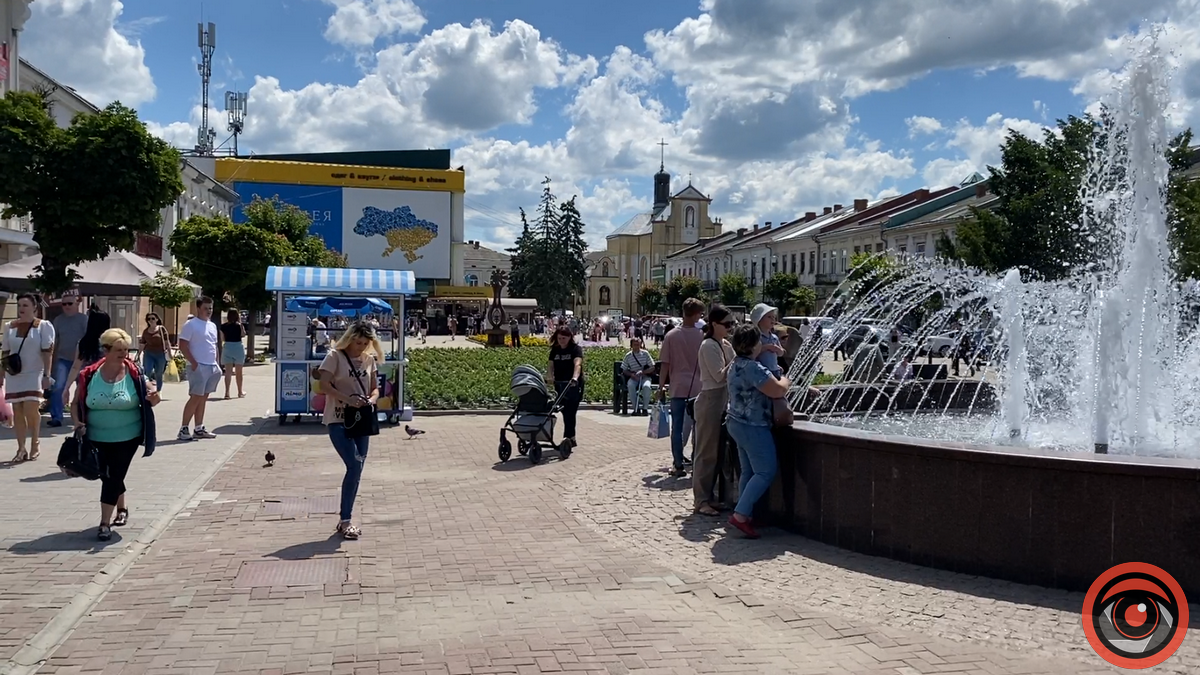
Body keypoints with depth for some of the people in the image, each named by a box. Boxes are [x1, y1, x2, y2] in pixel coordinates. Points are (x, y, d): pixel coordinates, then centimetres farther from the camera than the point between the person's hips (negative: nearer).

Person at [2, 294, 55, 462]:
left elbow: (47, 352, -8)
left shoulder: (44, 326, -4)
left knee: (30, 410, -15)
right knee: (17, 412, 4)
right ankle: (21, 449, 9)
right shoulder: (10, 327, 10)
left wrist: (46, 375, -13)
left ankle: (35, 443, 8)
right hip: (14, 375, 5)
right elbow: (6, 353, 14)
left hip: (34, 375, -4)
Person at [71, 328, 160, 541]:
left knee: (114, 477, -3)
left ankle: (105, 523, 3)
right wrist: (77, 422, -14)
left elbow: (152, 399, 0)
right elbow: (76, 403, 4)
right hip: (97, 438, 3)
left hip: (127, 438, -3)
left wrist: (153, 397, -24)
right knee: (106, 476, 17)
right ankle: (122, 507, 43)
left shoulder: (134, 374, -10)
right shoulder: (89, 375, -7)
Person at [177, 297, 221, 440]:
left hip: (212, 367, 8)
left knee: (203, 398, 10)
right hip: (198, 367, -8)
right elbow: (183, 346, -13)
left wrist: (216, 364, 15)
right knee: (195, 398, -9)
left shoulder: (212, 325, 16)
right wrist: (193, 363, -18)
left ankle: (199, 429, 14)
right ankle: (183, 429, -4)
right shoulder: (191, 325, -8)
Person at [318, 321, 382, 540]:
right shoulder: (335, 356, -6)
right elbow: (325, 385, -14)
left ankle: (346, 518, 19)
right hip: (338, 420, -6)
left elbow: (375, 387, 15)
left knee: (356, 469, 7)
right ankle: (345, 520, -6)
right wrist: (348, 399, -26)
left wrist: (372, 399, -8)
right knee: (354, 466, -16)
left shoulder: (370, 359, 10)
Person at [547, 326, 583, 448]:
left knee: (570, 412, -10)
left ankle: (568, 438, -11)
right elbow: (551, 366, 6)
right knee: (565, 412, 10)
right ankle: (571, 439, 19)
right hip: (559, 385, 6)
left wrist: (575, 378, -44)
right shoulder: (555, 350, 9)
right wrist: (551, 377, -14)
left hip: (573, 386, -6)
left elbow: (577, 364, -27)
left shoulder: (576, 349, -9)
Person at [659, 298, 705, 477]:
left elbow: (665, 364, -3)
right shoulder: (703, 336, -3)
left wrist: (661, 387, 4)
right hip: (698, 387, 0)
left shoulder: (671, 336, -3)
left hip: (678, 388, 0)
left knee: (677, 427, 5)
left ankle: (678, 465, 6)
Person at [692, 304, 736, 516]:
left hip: (722, 401, 9)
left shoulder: (726, 345, 14)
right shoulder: (708, 346, -12)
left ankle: (709, 496, 20)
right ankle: (701, 501, 3)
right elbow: (719, 375, -18)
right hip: (710, 401, -9)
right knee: (706, 452, -3)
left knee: (716, 451, 12)